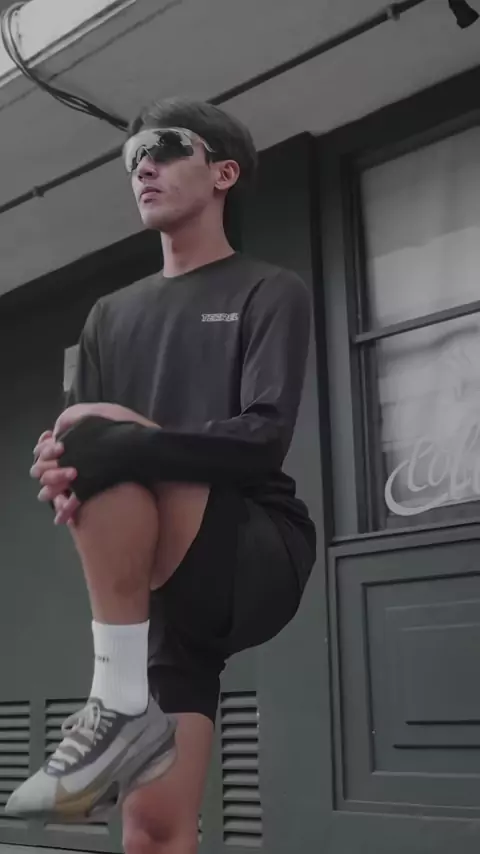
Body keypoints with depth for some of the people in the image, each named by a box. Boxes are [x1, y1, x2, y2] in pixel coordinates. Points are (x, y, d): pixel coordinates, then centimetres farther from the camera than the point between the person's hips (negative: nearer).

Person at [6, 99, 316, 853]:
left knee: (107, 447, -29)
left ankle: (122, 711, -24)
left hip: (260, 559, -4)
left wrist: (134, 435, -21)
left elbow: (264, 438, -9)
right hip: (165, 584, 4)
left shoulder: (270, 294, 6)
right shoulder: (113, 314, 21)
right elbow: (70, 440, 11)